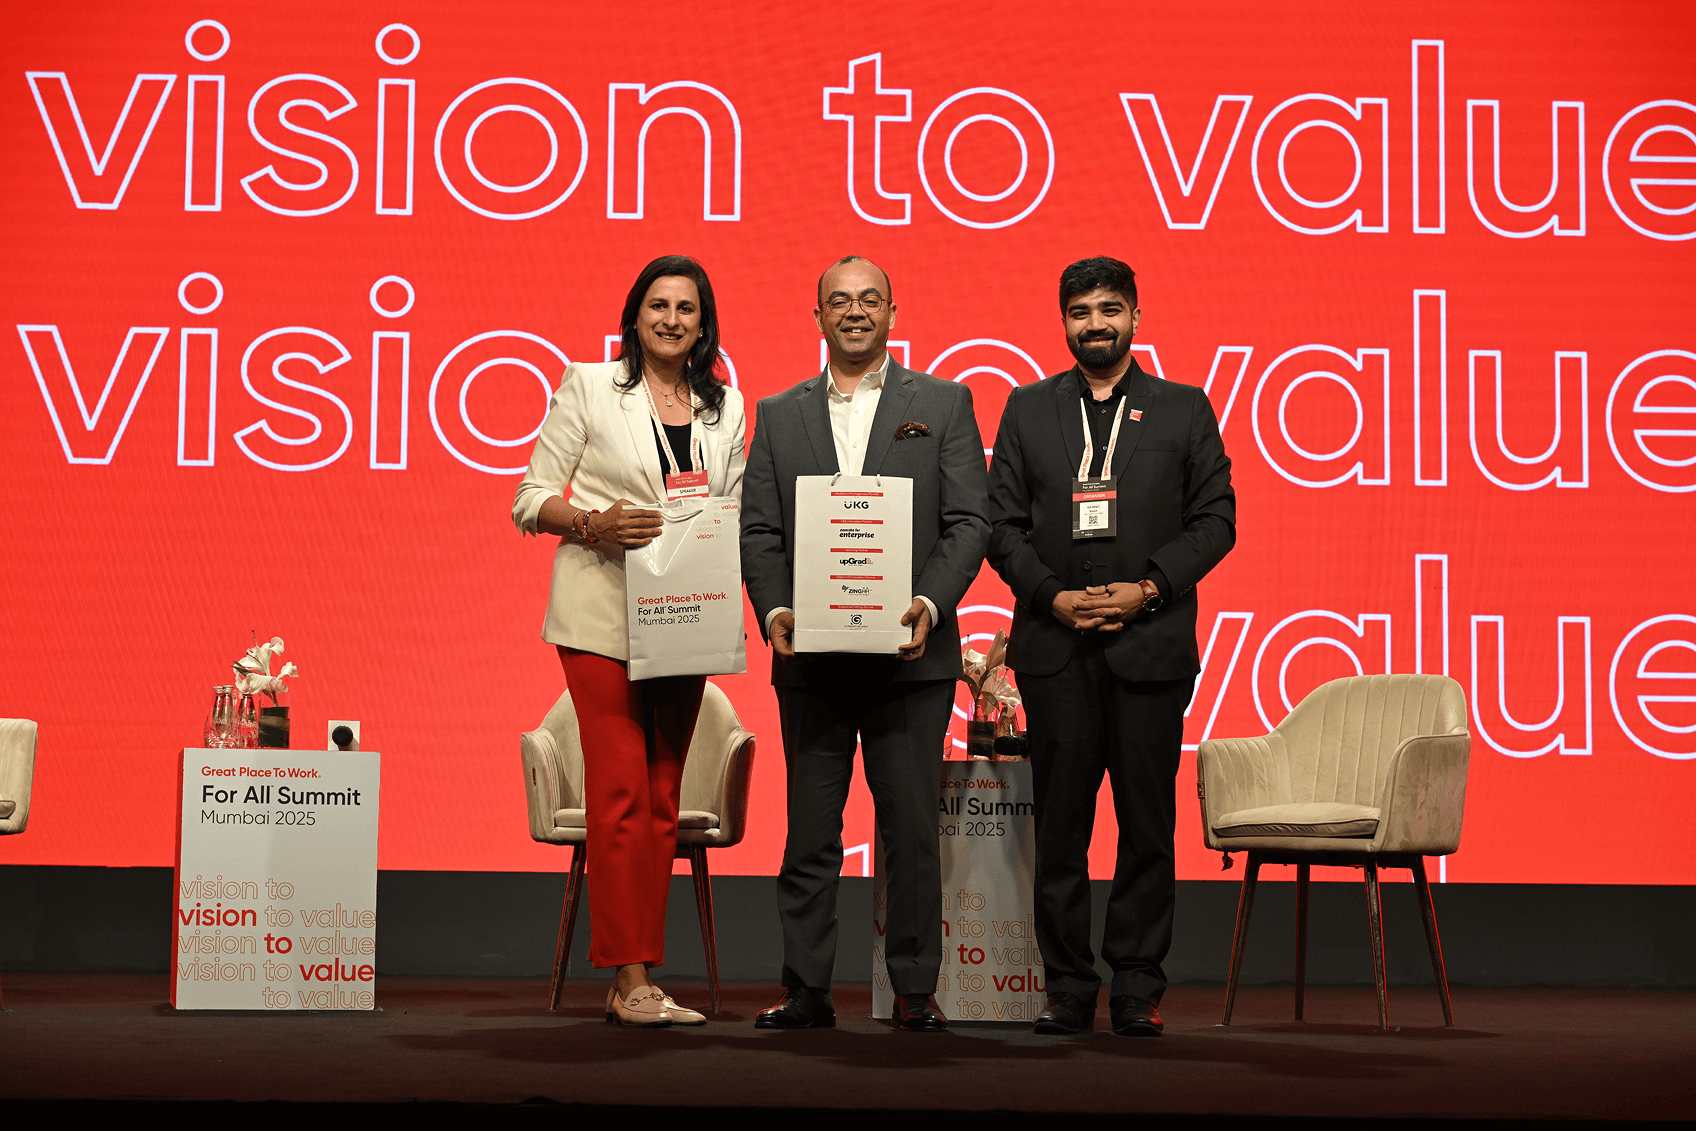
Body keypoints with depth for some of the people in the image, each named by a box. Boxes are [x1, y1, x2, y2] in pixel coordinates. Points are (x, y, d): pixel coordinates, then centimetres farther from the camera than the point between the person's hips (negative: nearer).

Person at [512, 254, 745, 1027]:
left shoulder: (725, 407, 14)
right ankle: (631, 980, -7)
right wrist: (591, 523, -18)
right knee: (621, 794, -10)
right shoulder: (588, 387, 2)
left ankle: (634, 981, 11)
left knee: (662, 802, 5)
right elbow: (531, 498, 0)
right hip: (602, 614, -5)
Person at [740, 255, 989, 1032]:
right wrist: (774, 611, -9)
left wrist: (930, 603, -15)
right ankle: (806, 990, 12)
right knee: (810, 831, 5)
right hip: (810, 657, 2)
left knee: (912, 828, 1)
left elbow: (969, 522, 0)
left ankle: (915, 989, 9)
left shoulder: (943, 405, 7)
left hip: (910, 656, -1)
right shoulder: (778, 415, 13)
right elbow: (758, 530, 8)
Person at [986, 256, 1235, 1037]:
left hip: (1150, 643, -1)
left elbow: (1215, 519, 3)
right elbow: (1003, 523, 7)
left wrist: (1149, 588, -9)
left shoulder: (1184, 410, 9)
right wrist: (1051, 596, -7)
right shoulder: (1028, 409, 11)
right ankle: (1069, 986, 9)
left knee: (1148, 821, 1)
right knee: (1061, 823, 2)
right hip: (1055, 648, 1)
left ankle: (1137, 987, 8)